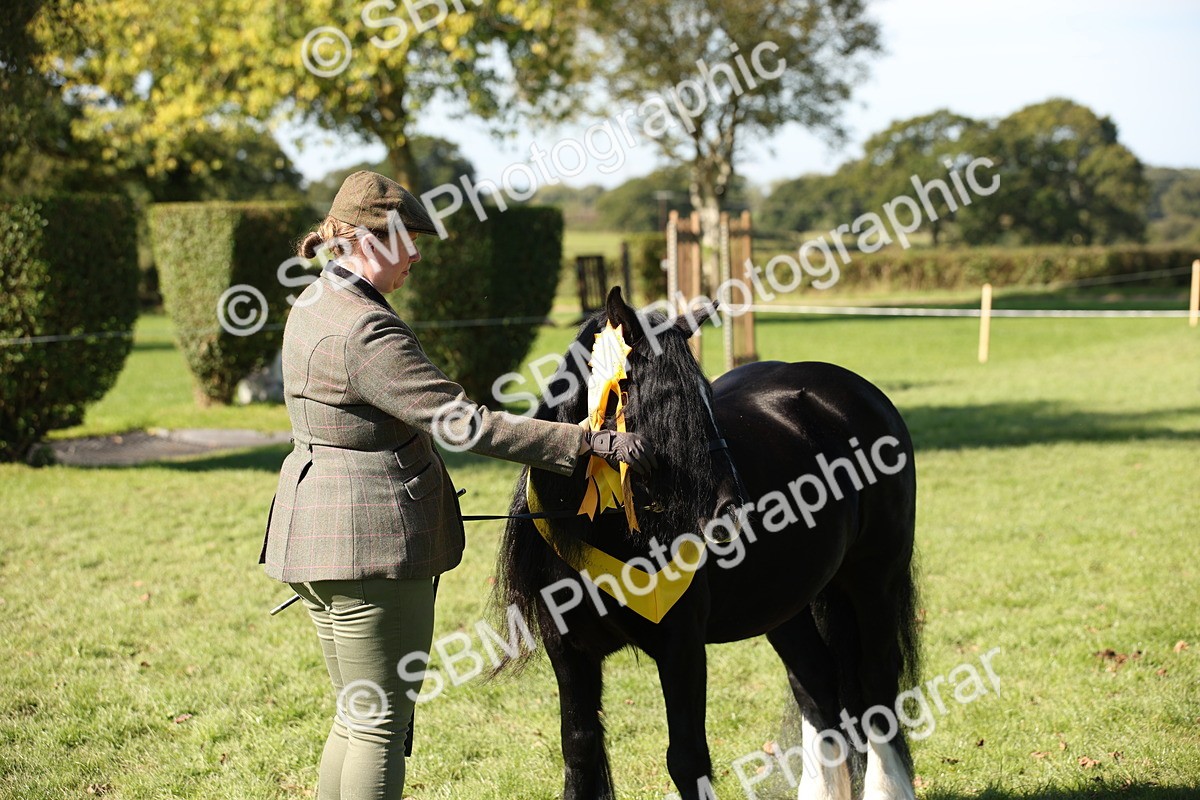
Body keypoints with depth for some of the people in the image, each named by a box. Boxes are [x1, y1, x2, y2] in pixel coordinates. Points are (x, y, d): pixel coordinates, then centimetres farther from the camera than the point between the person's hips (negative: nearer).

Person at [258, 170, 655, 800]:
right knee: (383, 724, -1)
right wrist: (593, 444, -22)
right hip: (371, 541, -10)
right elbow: (467, 425, -25)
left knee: (357, 717, 18)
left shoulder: (313, 304, 10)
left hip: (315, 533, 10)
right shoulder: (366, 332, -22)